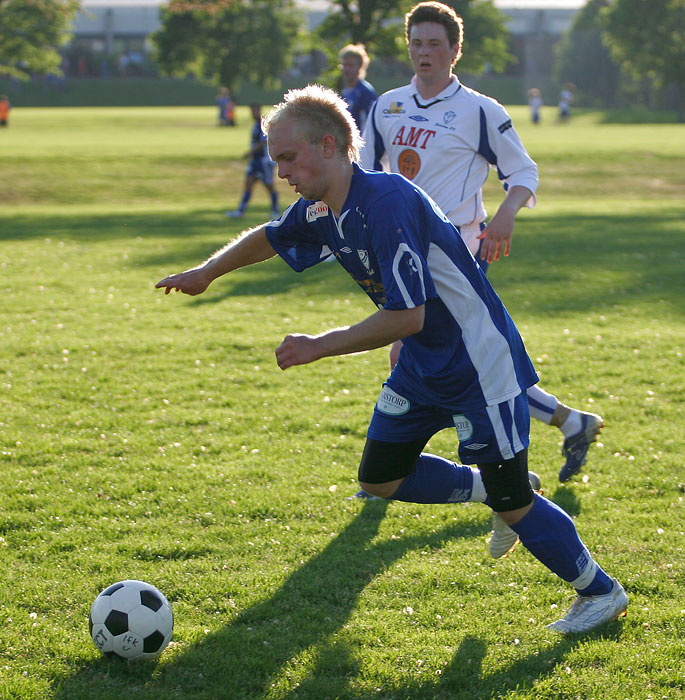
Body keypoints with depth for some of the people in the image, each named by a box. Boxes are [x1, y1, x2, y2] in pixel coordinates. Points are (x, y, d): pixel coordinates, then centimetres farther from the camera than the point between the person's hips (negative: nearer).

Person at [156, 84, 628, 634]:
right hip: (422, 364, 9)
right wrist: (206, 273, 27)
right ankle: (494, 490, 29)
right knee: (382, 477, 10)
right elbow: (271, 238, 23)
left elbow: (408, 316, -32)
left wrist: (320, 347, -26)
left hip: (480, 361, -9)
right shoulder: (321, 212, -1)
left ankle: (602, 592, 17)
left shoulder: (386, 202, -29)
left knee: (512, 501, -3)